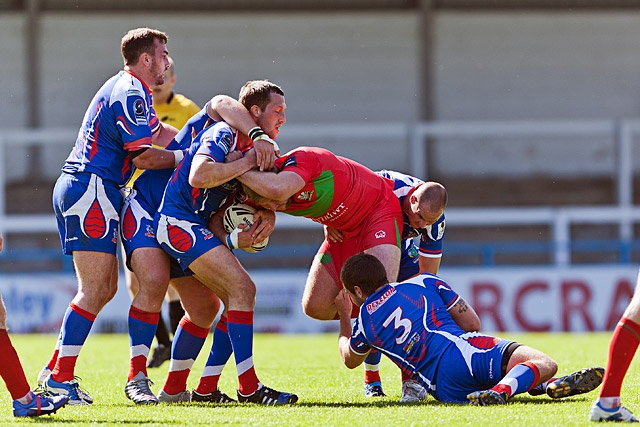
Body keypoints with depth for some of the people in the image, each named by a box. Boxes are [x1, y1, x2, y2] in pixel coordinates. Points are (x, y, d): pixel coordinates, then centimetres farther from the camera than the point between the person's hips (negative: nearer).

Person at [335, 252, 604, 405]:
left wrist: (344, 316, 54)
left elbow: (350, 359, 40)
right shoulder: (424, 283, 19)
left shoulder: (364, 322, 17)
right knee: (545, 364, -9)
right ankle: (503, 389, -42)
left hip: (446, 388, 1)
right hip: (463, 348, -1)